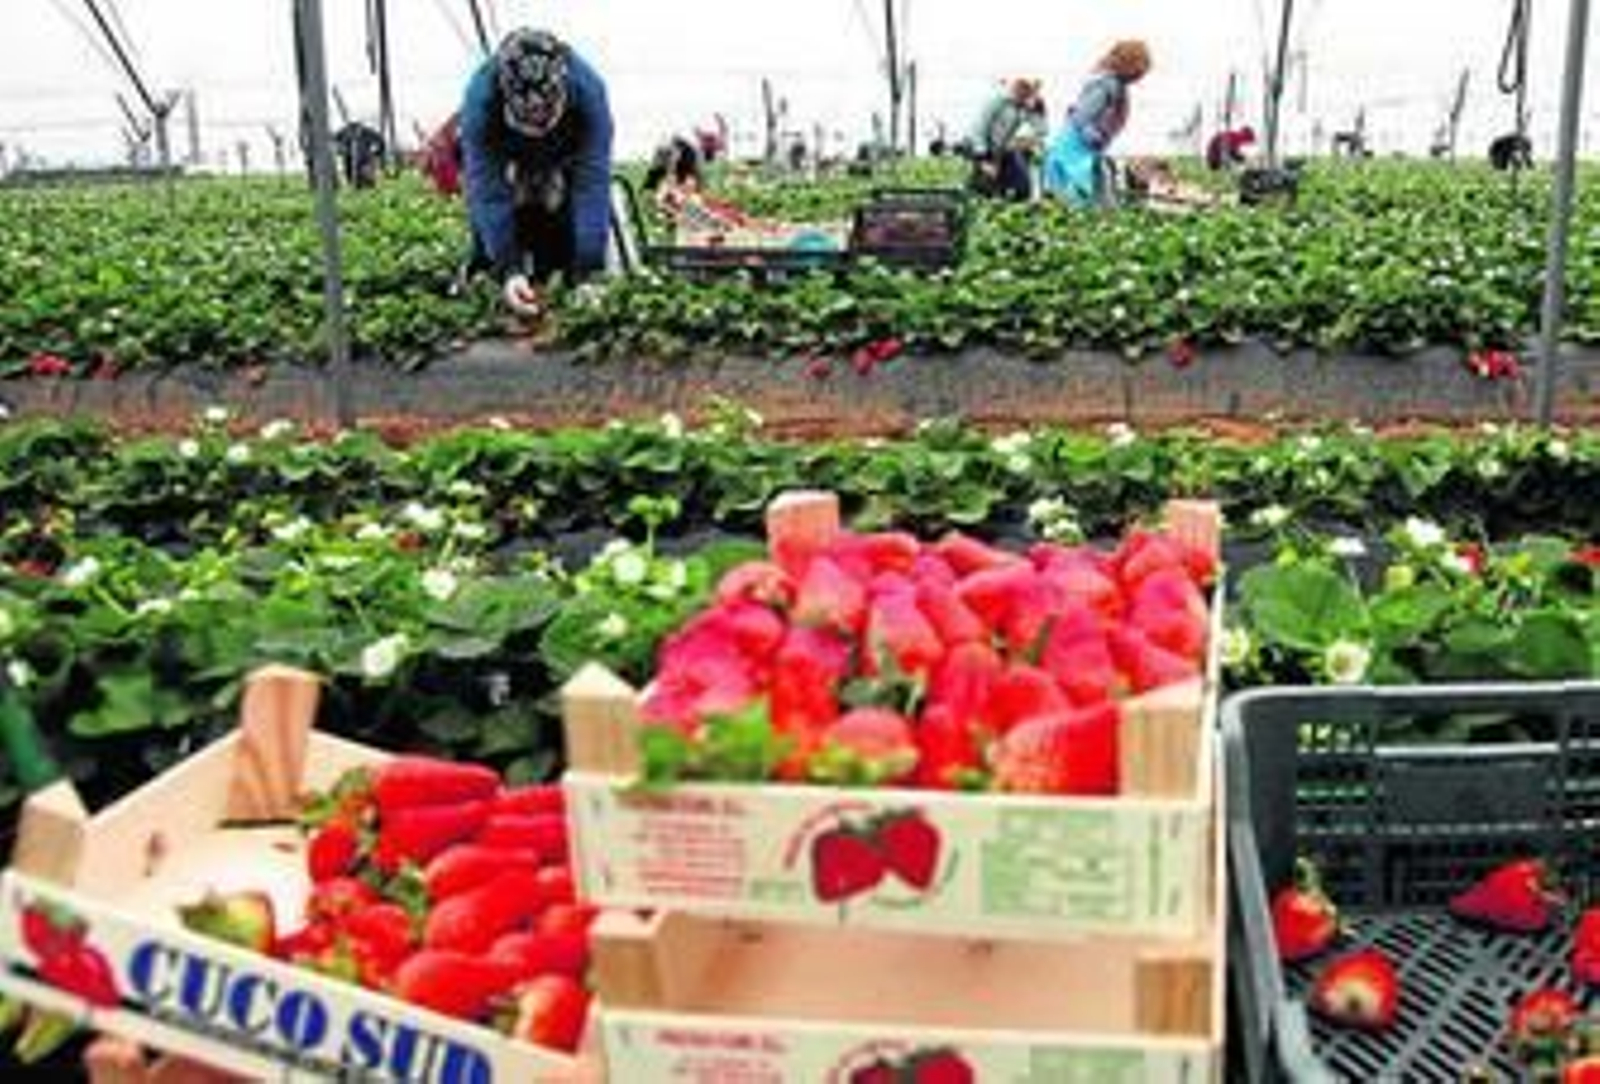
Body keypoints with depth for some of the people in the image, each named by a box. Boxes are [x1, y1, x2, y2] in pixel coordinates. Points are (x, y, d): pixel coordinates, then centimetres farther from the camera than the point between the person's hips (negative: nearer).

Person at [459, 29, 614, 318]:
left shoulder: (588, 90, -39)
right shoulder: (480, 97, -38)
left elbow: (592, 185, -38)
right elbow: (487, 191, -37)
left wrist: (588, 272, -44)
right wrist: (507, 271, -46)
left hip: (564, 165, 0)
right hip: (504, 165, 0)